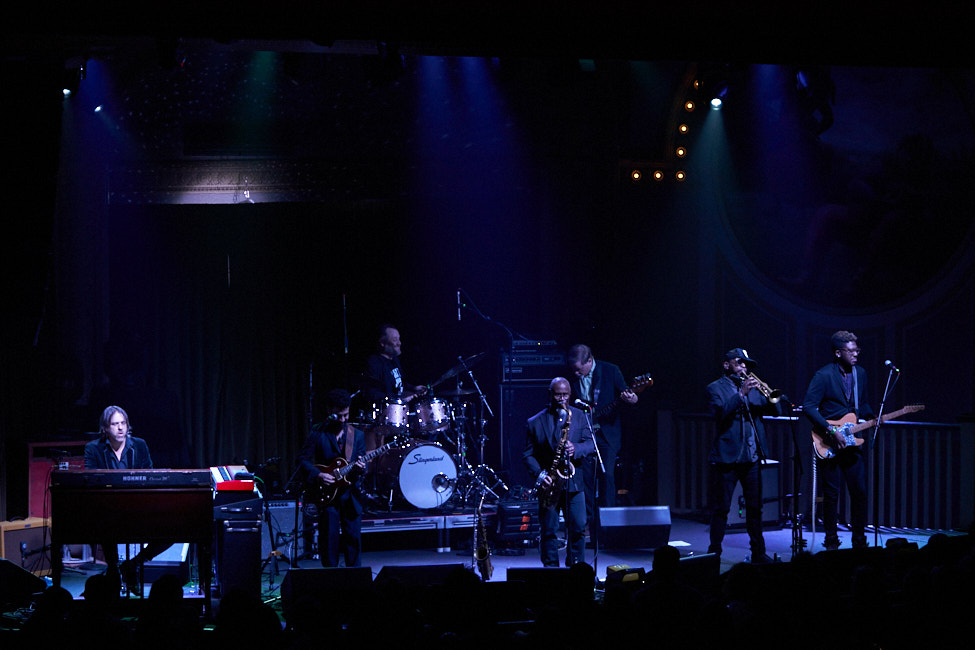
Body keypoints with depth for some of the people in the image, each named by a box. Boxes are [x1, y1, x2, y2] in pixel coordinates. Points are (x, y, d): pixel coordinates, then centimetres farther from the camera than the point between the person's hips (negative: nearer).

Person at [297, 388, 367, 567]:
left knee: (353, 537, 3)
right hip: (327, 492, -2)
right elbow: (303, 459, -1)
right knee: (329, 537, -3)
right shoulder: (318, 433, 0)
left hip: (351, 493, 2)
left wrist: (360, 468, -14)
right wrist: (318, 475, -15)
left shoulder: (357, 435, 9)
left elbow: (363, 462, 9)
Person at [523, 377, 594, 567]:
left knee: (579, 528, -3)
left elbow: (590, 443, 3)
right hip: (549, 483, -1)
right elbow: (528, 454, 2)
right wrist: (539, 475, -13)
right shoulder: (535, 422, 3)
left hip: (573, 482, 1)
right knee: (549, 531, 1)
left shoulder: (579, 416, 9)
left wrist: (576, 449, -18)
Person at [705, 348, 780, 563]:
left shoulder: (752, 386, 16)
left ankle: (758, 553, 16)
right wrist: (741, 394, -24)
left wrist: (768, 396, -11)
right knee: (721, 508, -2)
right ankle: (714, 552, 3)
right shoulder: (715, 388, 0)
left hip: (752, 457, 5)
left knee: (755, 507, 9)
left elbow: (776, 411, 9)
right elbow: (720, 412, -19)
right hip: (727, 456, -5)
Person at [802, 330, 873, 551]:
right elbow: (808, 406, -17)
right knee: (831, 494, 0)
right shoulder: (824, 375, -11)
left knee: (860, 491, 3)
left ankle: (859, 540, 14)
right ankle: (831, 541, 10)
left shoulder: (860, 373, 10)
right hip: (828, 443, -5)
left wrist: (872, 418, 1)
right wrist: (831, 431, -22)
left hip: (851, 441, 5)